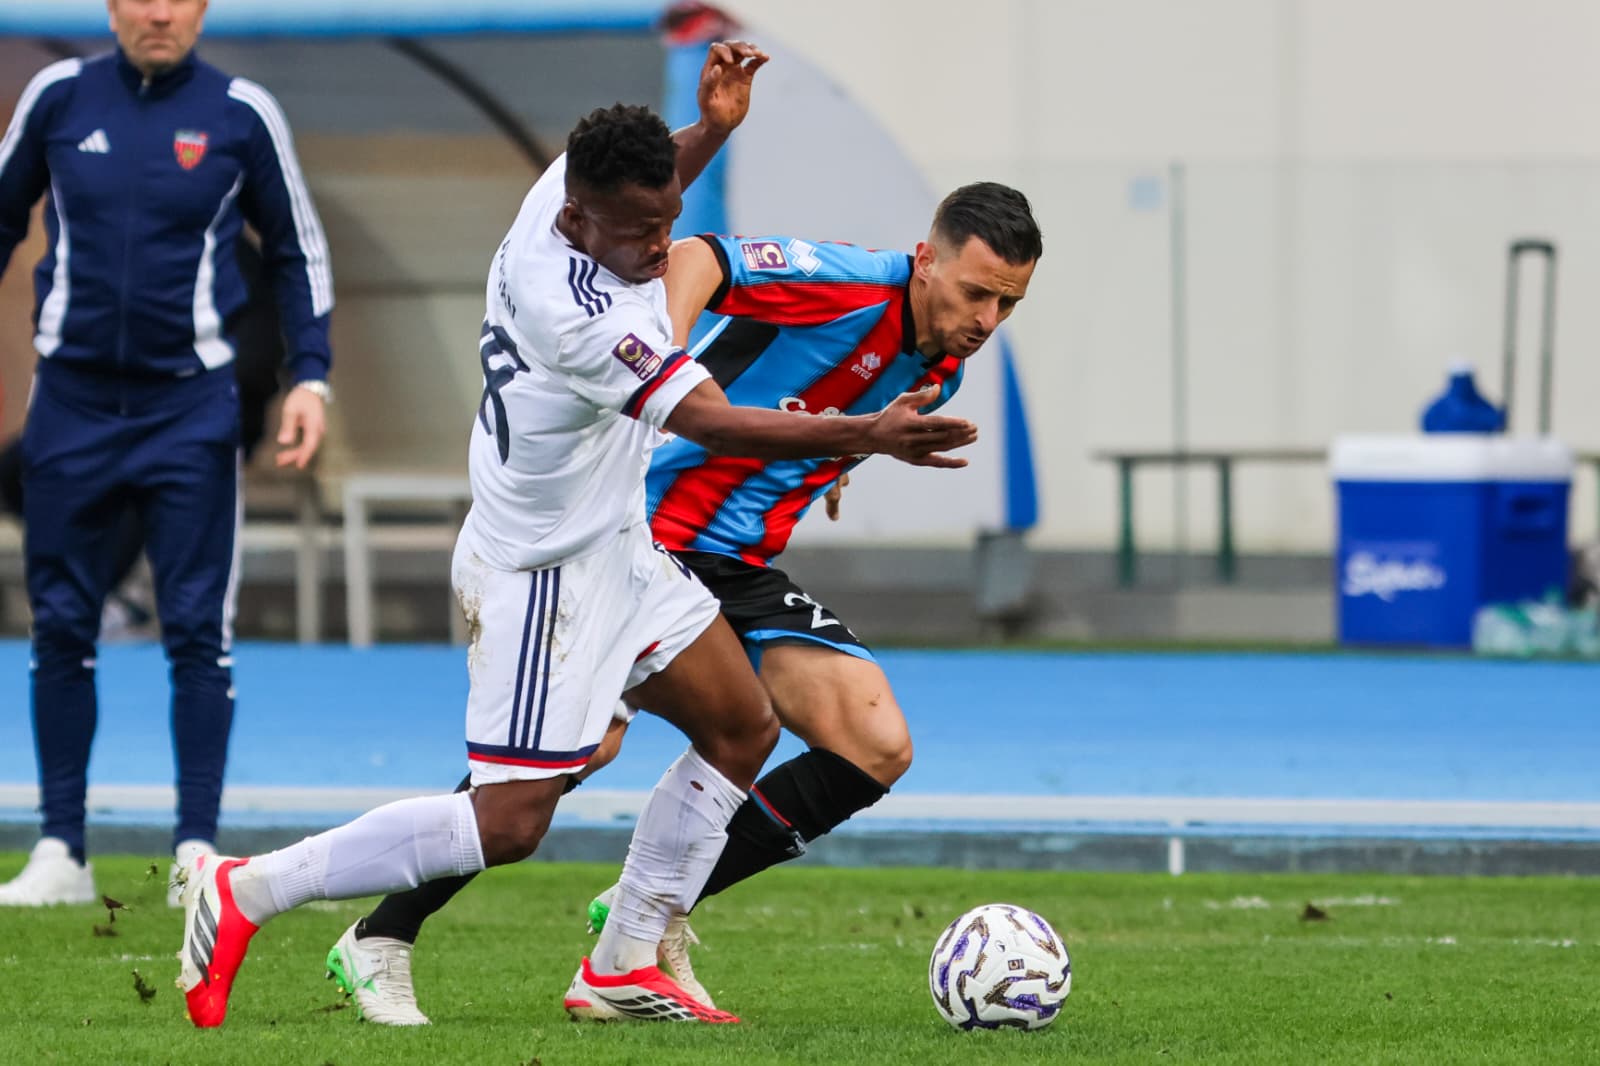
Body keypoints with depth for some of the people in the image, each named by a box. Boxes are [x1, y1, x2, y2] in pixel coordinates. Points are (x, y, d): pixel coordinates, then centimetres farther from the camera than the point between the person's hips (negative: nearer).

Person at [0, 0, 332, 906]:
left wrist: (310, 377, -3)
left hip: (189, 406, -2)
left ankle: (198, 850, 1)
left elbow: (299, 252, 7)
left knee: (198, 632, -3)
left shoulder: (240, 113, -1)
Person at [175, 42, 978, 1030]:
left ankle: (622, 968, 19)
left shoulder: (573, 179, -7)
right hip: (548, 574, -10)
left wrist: (712, 127, 1)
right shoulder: (577, 314, -34)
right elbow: (713, 421, -33)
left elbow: (650, 190, 19)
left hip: (615, 544, 10)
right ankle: (243, 892, 1)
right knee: (509, 823, -8)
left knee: (742, 729, 13)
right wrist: (868, 435, -36)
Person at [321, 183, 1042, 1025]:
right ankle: (379, 943, -9)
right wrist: (669, 350, -49)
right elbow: (696, 260, -34)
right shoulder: (848, 282, -17)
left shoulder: (937, 372, 8)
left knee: (877, 749, -8)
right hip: (650, 534, -8)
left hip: (745, 572, 8)